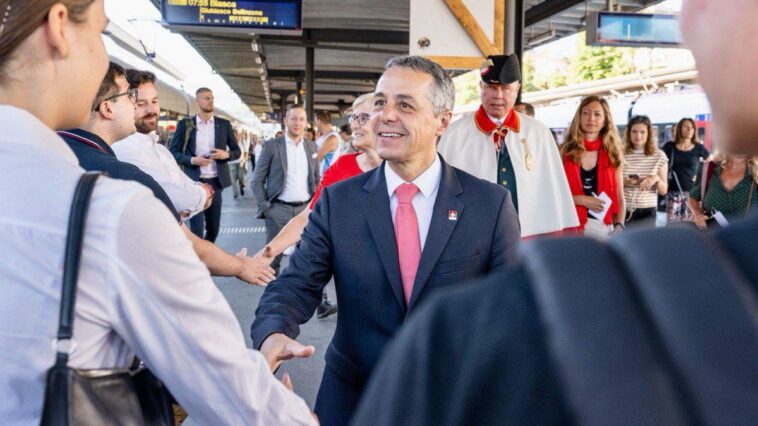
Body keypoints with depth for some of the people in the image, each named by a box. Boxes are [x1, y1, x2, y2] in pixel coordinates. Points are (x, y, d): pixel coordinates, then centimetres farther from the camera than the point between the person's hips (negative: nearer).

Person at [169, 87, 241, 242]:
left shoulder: (224, 124, 7)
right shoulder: (185, 124, 2)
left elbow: (237, 151, 12)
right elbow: (173, 151, 3)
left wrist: (226, 154, -10)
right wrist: (192, 160, -14)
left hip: (215, 182, 3)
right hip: (194, 182, -3)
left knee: (213, 227, 11)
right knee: (197, 228, -6)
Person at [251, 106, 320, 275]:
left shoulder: (312, 147, 10)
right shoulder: (271, 146, -2)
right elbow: (257, 180, -1)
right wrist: (265, 207, -9)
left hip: (306, 209, 4)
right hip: (278, 209, -3)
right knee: (273, 255, 1)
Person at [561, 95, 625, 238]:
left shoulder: (613, 155, 10)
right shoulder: (564, 152, 2)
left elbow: (619, 198, 10)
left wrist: (619, 226, -3)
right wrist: (581, 200, -11)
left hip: (603, 226, 2)